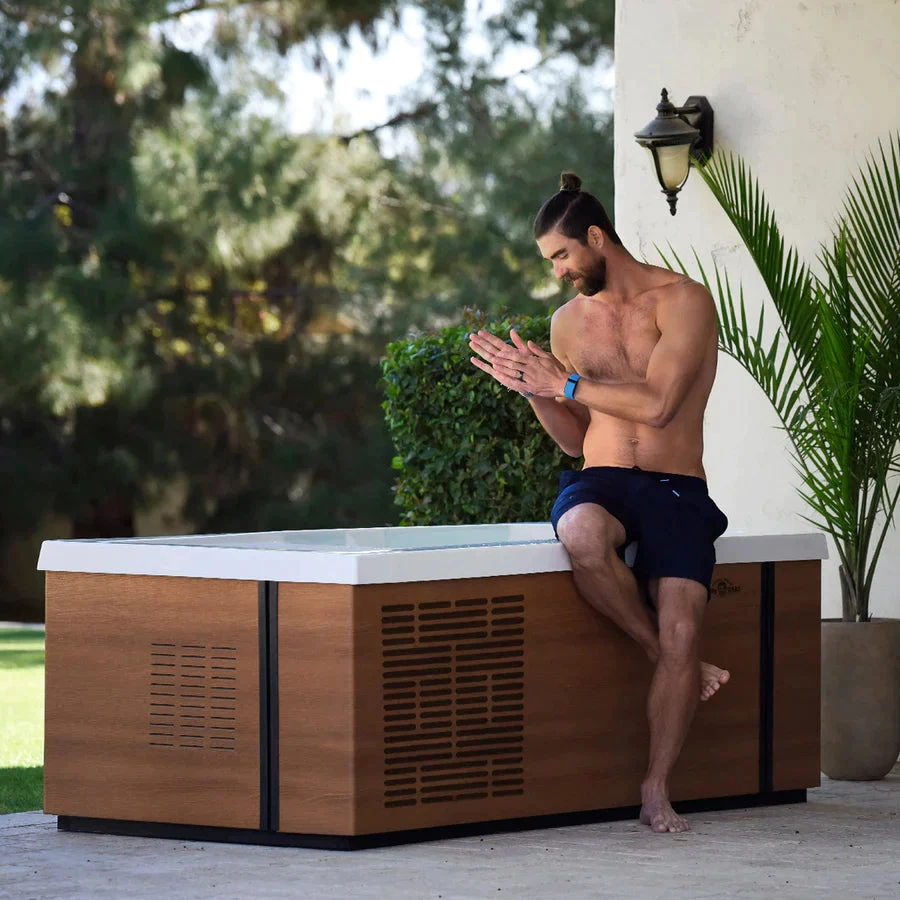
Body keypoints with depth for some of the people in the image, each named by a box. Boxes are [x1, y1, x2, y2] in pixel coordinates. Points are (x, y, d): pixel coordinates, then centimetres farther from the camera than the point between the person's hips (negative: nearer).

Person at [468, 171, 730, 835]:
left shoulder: (683, 301, -2)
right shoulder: (569, 320, 14)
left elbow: (657, 405, -15)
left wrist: (561, 383, -12)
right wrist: (534, 388, 1)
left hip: (675, 490, -3)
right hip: (600, 482, 3)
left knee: (680, 633, -23)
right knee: (583, 536, -37)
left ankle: (657, 789, -6)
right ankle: (668, 661, -17)